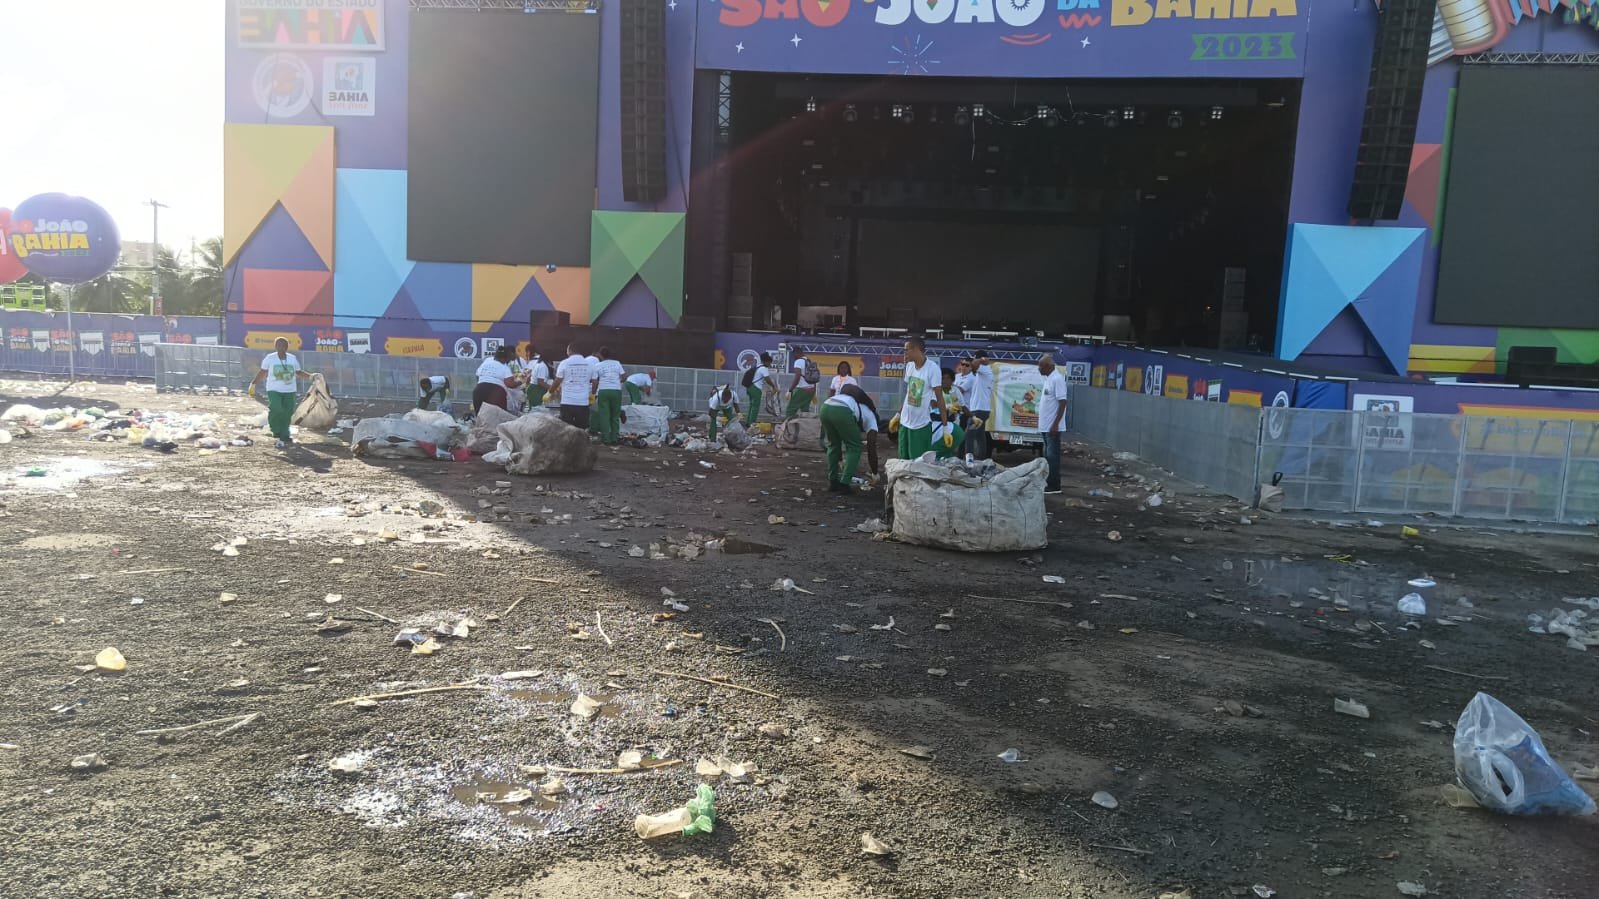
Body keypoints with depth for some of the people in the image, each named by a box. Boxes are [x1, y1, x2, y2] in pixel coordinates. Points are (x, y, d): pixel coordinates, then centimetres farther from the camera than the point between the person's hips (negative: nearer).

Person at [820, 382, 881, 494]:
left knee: (833, 445, 27)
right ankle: (844, 484, 10)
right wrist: (875, 473, 38)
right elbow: (871, 449, 27)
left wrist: (841, 461, 54)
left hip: (825, 407, 6)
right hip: (842, 411, -6)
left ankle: (832, 483, 26)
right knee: (855, 447, 15)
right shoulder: (870, 417, 29)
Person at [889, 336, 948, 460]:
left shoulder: (932, 368, -16)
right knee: (903, 460, 11)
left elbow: (939, 398, -16)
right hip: (905, 422, 7)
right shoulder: (909, 366, 4)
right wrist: (898, 415, 17)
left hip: (922, 425, -7)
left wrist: (945, 427, -19)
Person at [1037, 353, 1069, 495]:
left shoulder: (1057, 379, -16)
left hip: (1052, 427, -10)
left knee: (1052, 456, -5)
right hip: (1046, 426, 10)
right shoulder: (1048, 378, 13)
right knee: (1048, 455, 13)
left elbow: (1062, 403, -19)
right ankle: (1049, 482, 20)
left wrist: (1055, 424, -22)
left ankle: (1054, 486, -1)